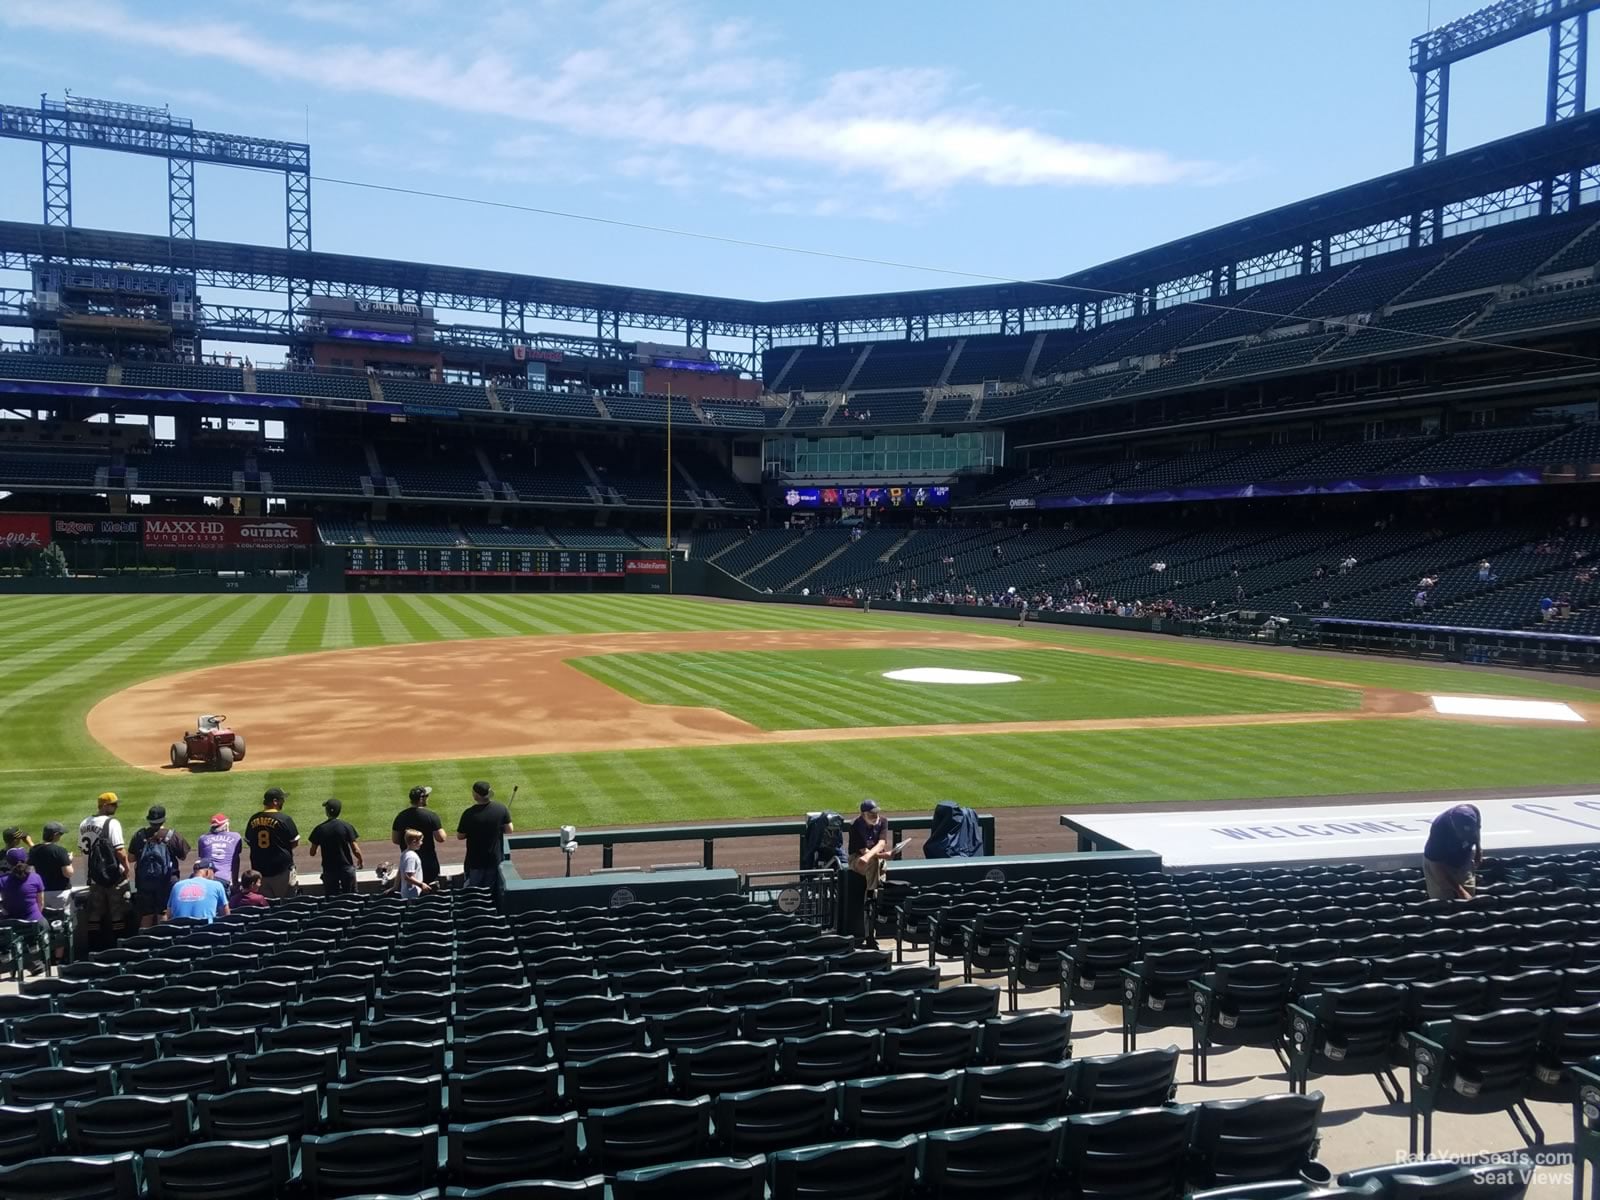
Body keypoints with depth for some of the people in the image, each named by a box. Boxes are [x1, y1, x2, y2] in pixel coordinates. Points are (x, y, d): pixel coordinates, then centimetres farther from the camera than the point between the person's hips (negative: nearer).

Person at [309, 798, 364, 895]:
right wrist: (361, 860, 8)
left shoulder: (319, 829, -7)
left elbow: (312, 853, -1)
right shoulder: (347, 826, -10)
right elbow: (356, 850, -11)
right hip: (347, 868, -1)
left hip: (329, 870, 1)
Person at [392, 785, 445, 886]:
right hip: (428, 862, -4)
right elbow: (441, 838, -18)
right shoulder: (431, 815, -17)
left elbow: (395, 840, 4)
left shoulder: (401, 816, -2)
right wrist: (441, 828, 3)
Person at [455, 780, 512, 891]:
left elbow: (460, 836, -11)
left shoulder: (469, 814, -21)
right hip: (495, 858, 3)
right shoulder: (501, 809, -12)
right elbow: (509, 829, -4)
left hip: (475, 860, -3)